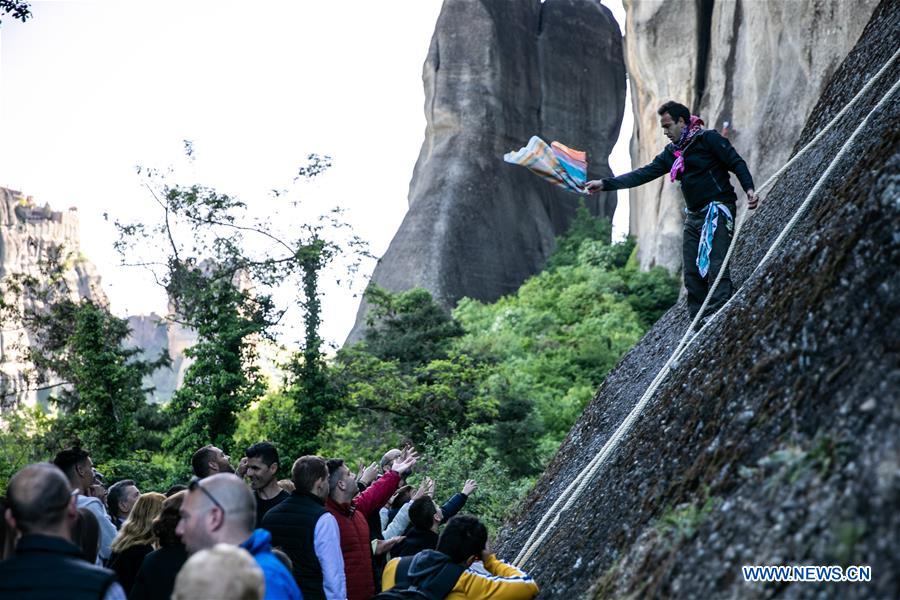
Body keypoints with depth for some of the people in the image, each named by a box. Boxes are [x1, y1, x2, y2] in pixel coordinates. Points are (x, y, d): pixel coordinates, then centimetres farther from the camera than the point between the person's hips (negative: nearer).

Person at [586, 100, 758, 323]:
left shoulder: (708, 138, -3)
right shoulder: (672, 153, 17)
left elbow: (736, 163, -6)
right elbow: (644, 173, 13)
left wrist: (749, 188, -22)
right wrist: (605, 184, 6)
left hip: (717, 211, -8)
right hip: (694, 216, 8)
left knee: (715, 267, -17)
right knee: (692, 272, 2)